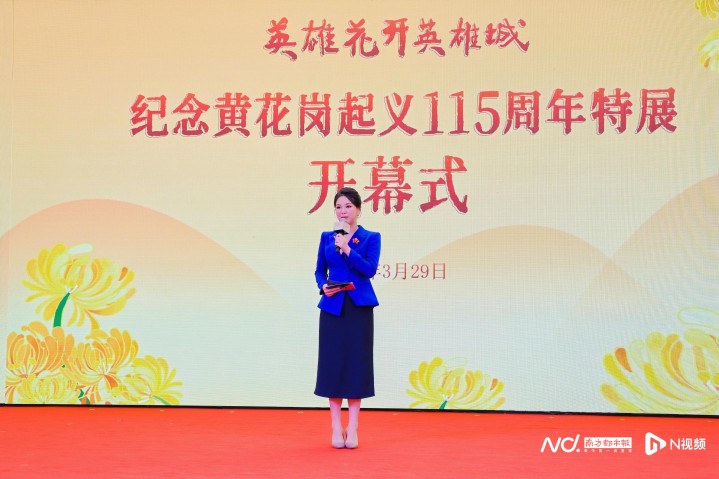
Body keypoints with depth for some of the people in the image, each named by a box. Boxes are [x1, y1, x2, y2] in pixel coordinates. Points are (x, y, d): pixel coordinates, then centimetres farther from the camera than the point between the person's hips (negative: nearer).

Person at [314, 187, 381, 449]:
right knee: (332, 363, 1)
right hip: (332, 307, 2)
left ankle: (352, 428, 8)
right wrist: (323, 286, -7)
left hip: (359, 307, -2)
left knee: (356, 362, 0)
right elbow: (319, 270, 12)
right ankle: (336, 427, 11)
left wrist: (347, 249, -19)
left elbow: (370, 270, -11)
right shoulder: (327, 237, 9)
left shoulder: (371, 238, 2)